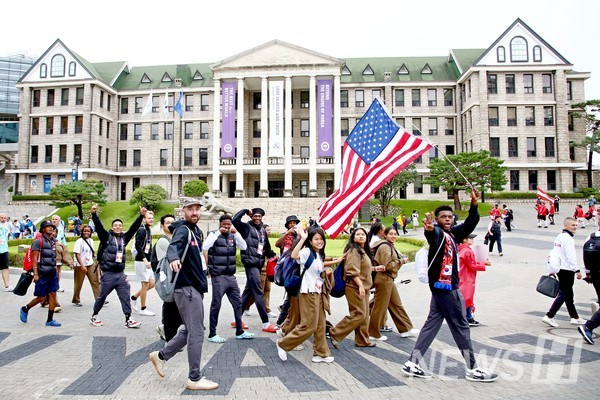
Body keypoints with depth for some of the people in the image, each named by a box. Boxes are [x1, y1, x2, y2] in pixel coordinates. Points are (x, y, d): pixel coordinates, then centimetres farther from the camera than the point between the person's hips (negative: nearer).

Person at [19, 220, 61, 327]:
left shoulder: (53, 241, 12)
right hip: (42, 274, -6)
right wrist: (35, 274, -17)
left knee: (53, 295, 4)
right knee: (41, 297, 1)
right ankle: (25, 309, 29)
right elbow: (34, 258, -12)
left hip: (53, 273, 6)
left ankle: (50, 320, 10)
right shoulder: (38, 241, -9)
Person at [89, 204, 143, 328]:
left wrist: (141, 216, -11)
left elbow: (134, 227, 0)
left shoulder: (124, 237, 8)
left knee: (125, 297, 1)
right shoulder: (106, 236, -1)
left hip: (121, 274, 3)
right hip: (108, 274, -3)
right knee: (102, 296, 11)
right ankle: (94, 316, 33)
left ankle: (128, 319, 6)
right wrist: (94, 214, -30)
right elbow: (99, 226, -15)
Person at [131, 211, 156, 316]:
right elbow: (138, 245, -22)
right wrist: (145, 259, -27)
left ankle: (134, 297, 26)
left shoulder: (149, 230, 15)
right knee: (145, 283, -2)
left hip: (147, 261, 9)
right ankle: (143, 309, 10)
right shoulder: (141, 230, -13)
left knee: (151, 283, 11)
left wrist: (150, 260, 15)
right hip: (141, 261, -9)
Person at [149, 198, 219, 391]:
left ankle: (161, 355, 33)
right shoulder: (183, 229, -13)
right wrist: (174, 258, -54)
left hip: (195, 286, 9)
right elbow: (173, 246, -35)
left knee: (191, 330, 19)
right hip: (187, 288, -9)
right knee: (196, 333, -4)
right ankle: (194, 379, 8)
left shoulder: (196, 230, 14)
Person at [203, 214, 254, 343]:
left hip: (231, 276, 6)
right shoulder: (213, 234, -6)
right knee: (216, 305, 1)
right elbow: (205, 247, -23)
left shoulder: (233, 236, 8)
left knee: (238, 303, 10)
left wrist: (236, 233, -12)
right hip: (218, 277, -6)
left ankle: (239, 331, 23)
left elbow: (244, 247, -3)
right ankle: (212, 334, 14)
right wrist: (218, 233, -23)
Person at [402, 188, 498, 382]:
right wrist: (429, 228, -61)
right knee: (460, 326, 4)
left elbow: (470, 224, 12)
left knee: (432, 323, 10)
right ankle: (472, 369, 20)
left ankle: (412, 364, 16)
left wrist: (474, 204, -4)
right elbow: (433, 232, -37)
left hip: (446, 286, 9)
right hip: (444, 287, -9)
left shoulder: (453, 234, 10)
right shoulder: (437, 233, -14)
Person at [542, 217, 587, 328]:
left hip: (560, 269, 10)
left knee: (568, 294, 17)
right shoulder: (568, 238, -15)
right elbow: (571, 257, -21)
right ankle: (549, 316, -7)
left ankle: (575, 318, 28)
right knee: (563, 294, -5)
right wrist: (577, 270, -18)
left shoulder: (559, 237, 14)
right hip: (567, 270, -10)